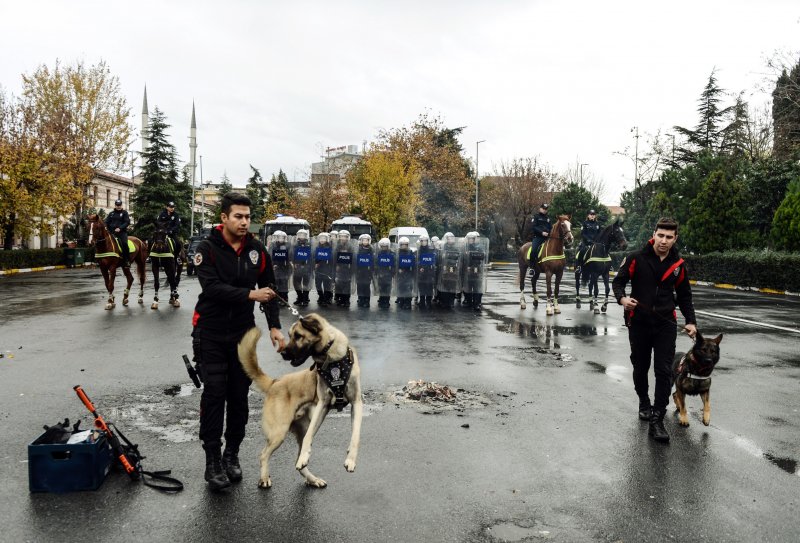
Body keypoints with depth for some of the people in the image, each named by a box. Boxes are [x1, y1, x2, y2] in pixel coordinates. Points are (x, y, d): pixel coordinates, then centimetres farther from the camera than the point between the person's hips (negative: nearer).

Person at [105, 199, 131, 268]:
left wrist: (120, 228, -17)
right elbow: (107, 222, 17)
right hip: (112, 232, 5)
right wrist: (106, 227, -5)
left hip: (122, 232, -5)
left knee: (124, 243, -27)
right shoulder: (111, 214, 17)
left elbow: (127, 222, -5)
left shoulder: (124, 213, 6)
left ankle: (127, 261, -22)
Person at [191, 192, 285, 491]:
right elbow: (212, 288, -23)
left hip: (243, 334, 4)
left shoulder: (257, 250, 1)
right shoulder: (208, 248, -10)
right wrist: (250, 295, -32)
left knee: (239, 396, 8)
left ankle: (232, 454, 24)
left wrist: (274, 326, -4)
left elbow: (269, 290, 5)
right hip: (211, 334, -3)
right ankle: (212, 460, 7)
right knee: (214, 394, -4)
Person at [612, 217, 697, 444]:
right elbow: (618, 281, -2)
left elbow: (684, 296, 13)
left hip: (665, 324, 1)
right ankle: (644, 402, 41)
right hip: (639, 322, -1)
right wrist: (622, 298, -23)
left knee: (664, 371, -7)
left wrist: (690, 321, 3)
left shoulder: (678, 264, 3)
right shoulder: (636, 258, -8)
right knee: (640, 367, 14)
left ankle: (657, 421, -3)